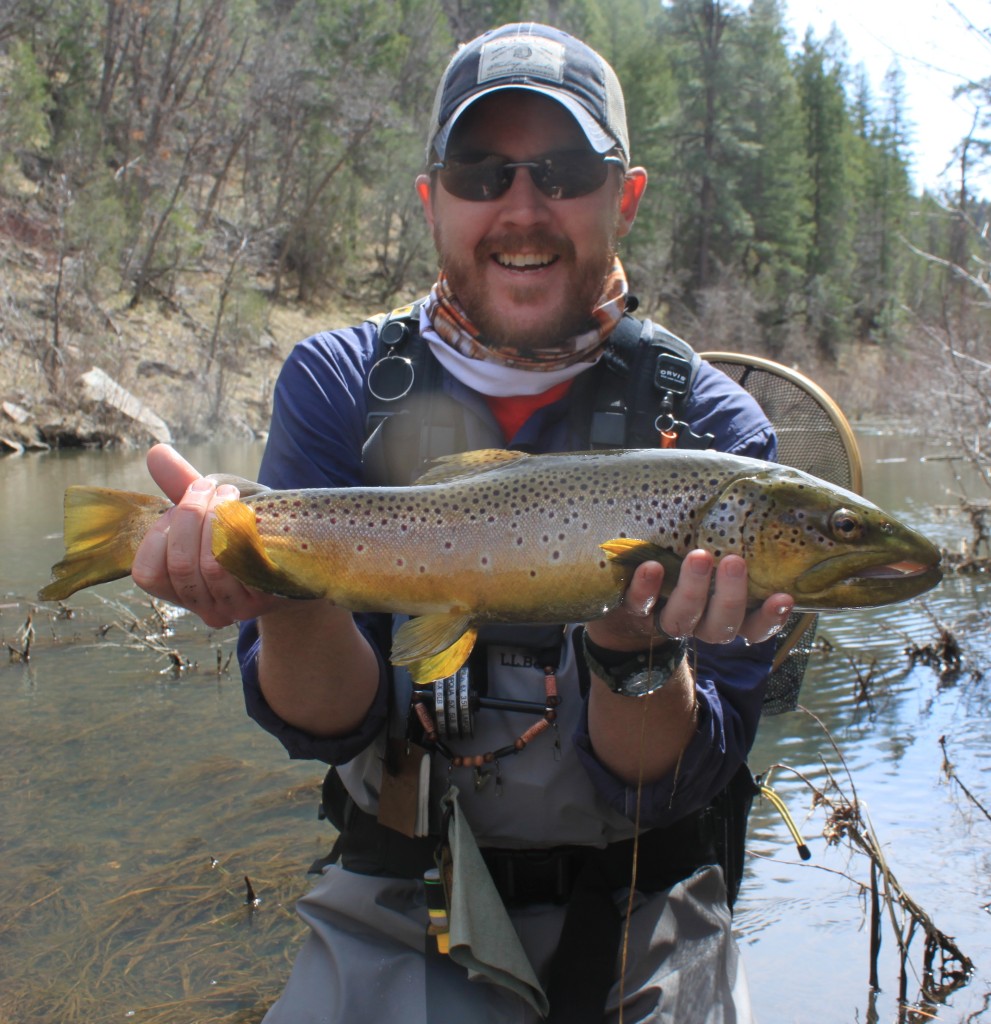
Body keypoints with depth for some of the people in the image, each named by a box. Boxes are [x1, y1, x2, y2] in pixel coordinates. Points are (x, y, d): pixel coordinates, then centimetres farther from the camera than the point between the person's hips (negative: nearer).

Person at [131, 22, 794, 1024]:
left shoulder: (711, 427, -9)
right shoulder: (338, 383, -5)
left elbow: (670, 785, -10)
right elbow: (328, 722, -9)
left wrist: (637, 652, -30)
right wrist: (287, 600, -29)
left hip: (635, 915, 1)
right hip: (402, 905, 0)